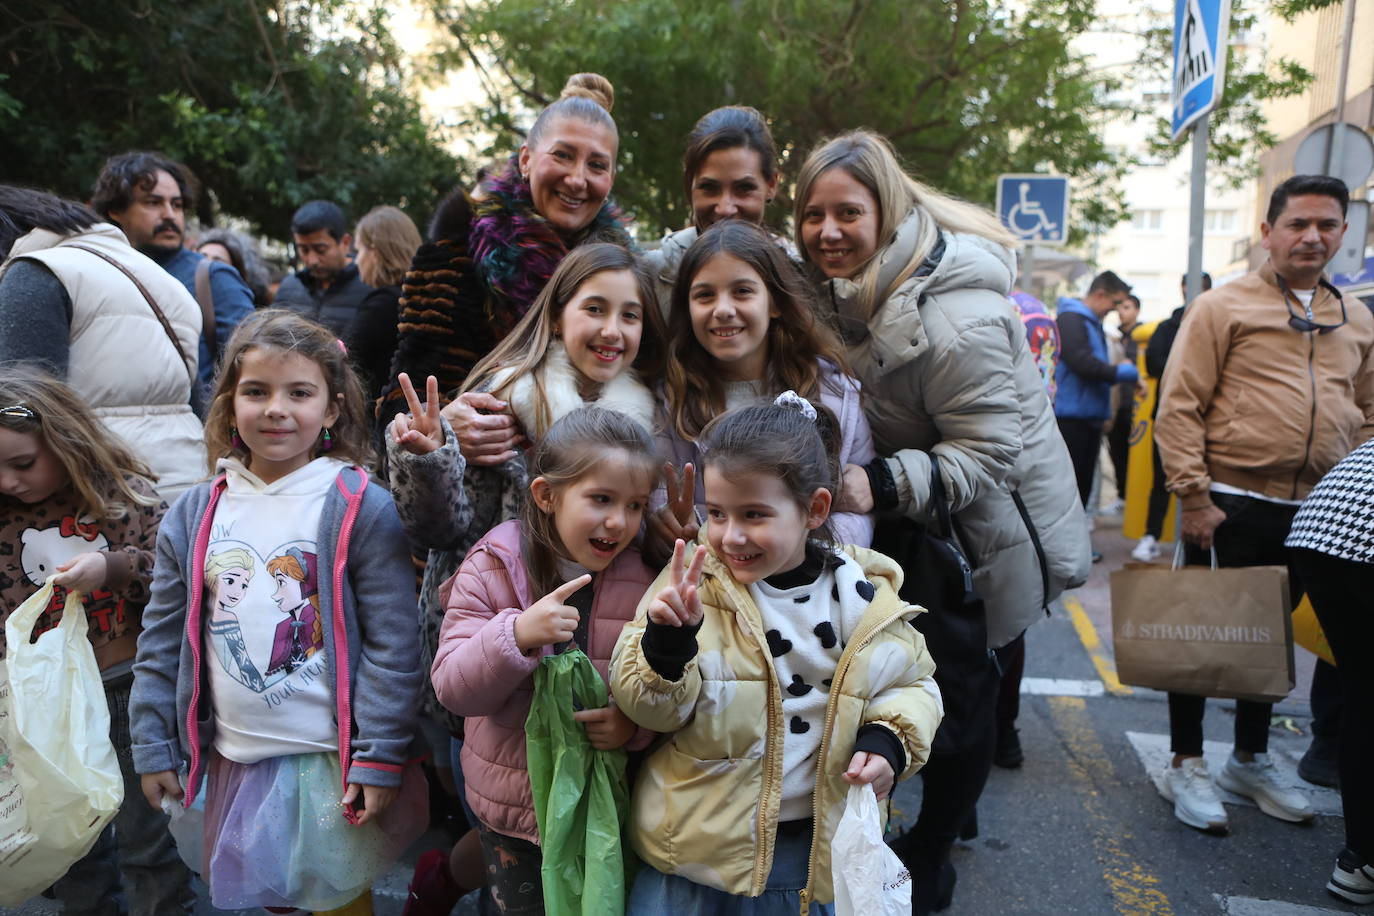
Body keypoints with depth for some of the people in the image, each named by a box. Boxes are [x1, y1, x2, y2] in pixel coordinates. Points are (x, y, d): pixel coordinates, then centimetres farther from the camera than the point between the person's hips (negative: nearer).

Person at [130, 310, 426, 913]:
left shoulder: (363, 510, -13)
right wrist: (154, 748, 9)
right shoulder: (192, 516, 1)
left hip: (332, 760, -4)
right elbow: (161, 645, 8)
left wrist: (380, 759, -13)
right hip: (235, 760, 4)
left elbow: (393, 646, -13)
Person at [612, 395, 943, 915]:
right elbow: (652, 709, -13)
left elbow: (911, 683, 8)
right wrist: (665, 639, -31)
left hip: (815, 848, 2)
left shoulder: (864, 597, -7)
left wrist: (887, 743, -11)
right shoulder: (696, 582, -11)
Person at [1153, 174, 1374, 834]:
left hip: (1311, 513, 6)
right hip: (1229, 505, -5)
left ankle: (1250, 761, 34)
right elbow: (1179, 407, -10)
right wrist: (1193, 496, -16)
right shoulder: (1223, 308, -5)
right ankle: (1186, 766, 18)